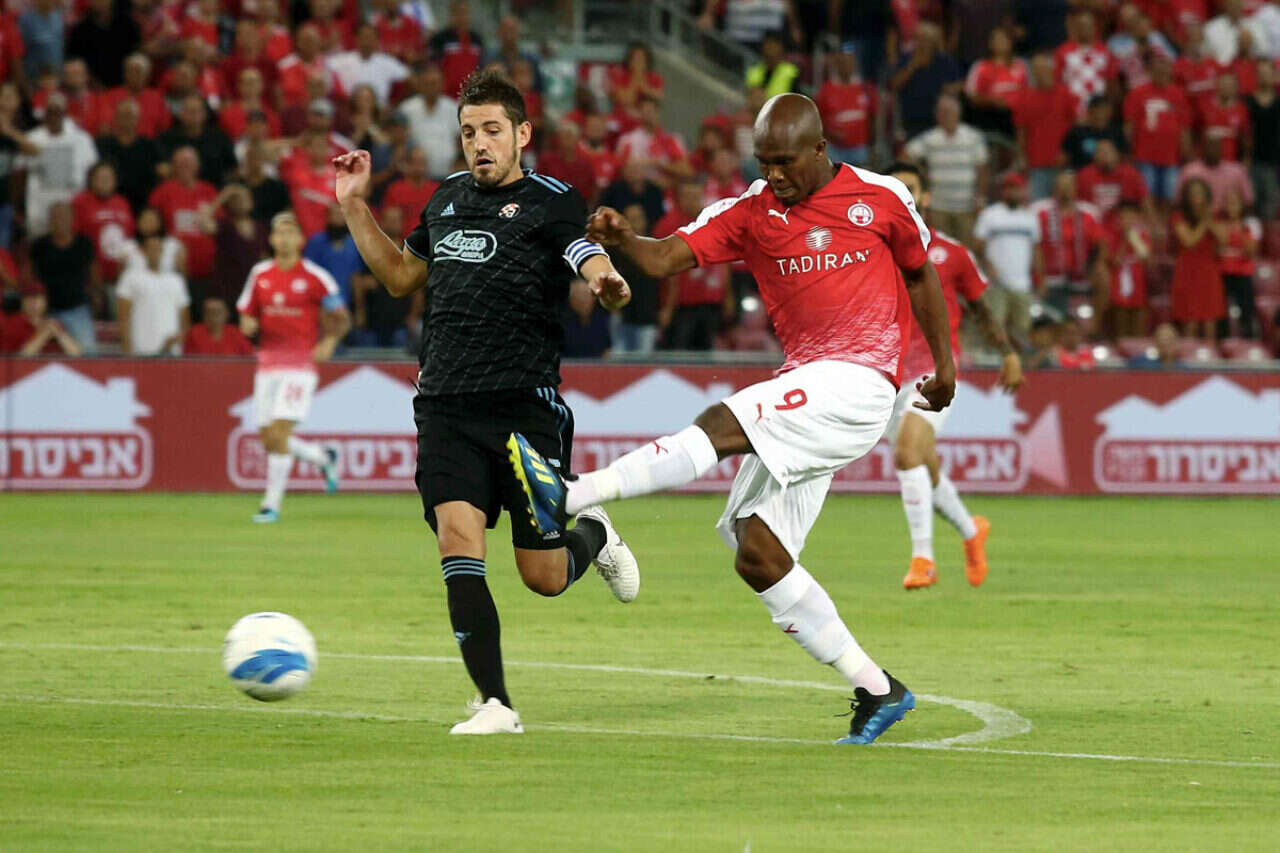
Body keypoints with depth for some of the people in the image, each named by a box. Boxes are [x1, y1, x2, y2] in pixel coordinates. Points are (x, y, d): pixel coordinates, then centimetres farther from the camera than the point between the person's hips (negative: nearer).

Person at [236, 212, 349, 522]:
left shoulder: (315, 277, -3)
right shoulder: (259, 274, 8)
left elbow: (341, 318, 4)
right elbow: (246, 315, 17)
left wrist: (330, 341, -14)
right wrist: (248, 325, -6)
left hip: (299, 365, -5)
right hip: (267, 365, 5)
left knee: (279, 434, -15)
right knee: (269, 439, 5)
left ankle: (272, 504, -8)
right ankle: (323, 457, 31)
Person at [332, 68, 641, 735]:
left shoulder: (552, 203, -1)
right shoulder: (447, 198, 16)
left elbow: (596, 267, -15)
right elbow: (401, 276, 30)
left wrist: (607, 283, -39)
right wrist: (354, 206, 22)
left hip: (526, 405, -4)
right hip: (446, 405, 4)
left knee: (543, 576, 2)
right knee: (457, 541, -14)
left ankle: (595, 537, 39)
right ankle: (495, 705, -11)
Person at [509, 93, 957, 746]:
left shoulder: (881, 198, 2)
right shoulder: (750, 213, 7)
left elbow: (920, 275, 18)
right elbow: (669, 256, -6)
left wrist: (943, 364, 21)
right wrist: (622, 240, -27)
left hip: (860, 382, -6)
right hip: (803, 392, 6)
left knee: (723, 425, -26)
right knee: (756, 553, -3)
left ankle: (566, 498, -33)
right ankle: (875, 690, 3)